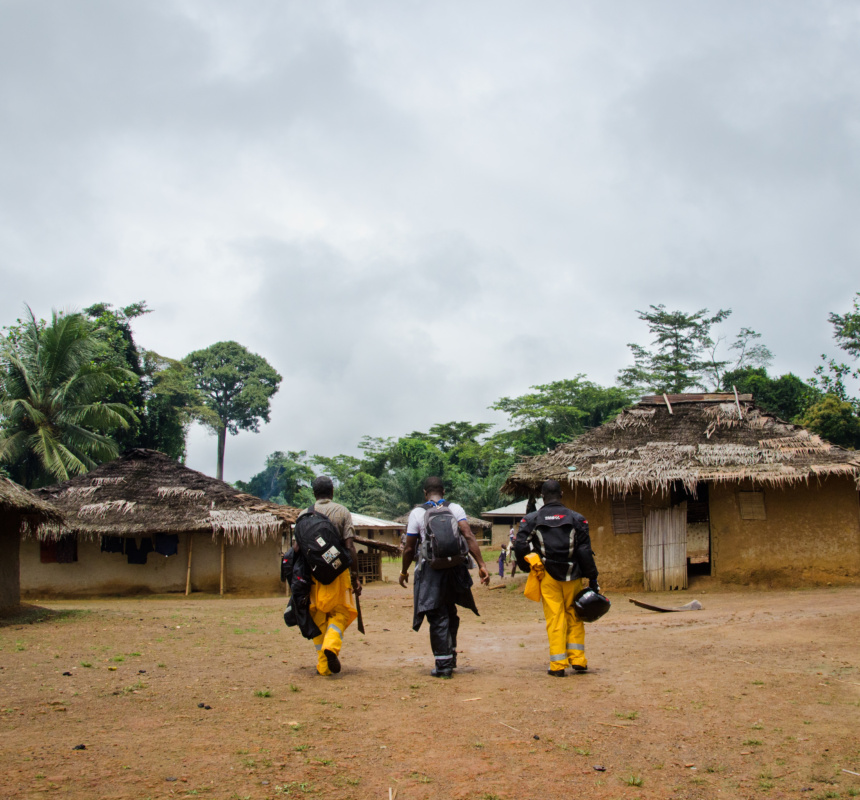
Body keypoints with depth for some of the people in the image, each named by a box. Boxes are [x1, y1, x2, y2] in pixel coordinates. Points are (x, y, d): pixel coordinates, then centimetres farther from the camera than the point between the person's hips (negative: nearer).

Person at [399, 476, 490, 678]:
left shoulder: (417, 513, -1)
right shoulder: (455, 509, 4)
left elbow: (410, 548, -1)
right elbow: (469, 537, -8)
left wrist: (404, 572, 13)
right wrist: (481, 565, -9)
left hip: (430, 571, -3)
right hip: (454, 569, 3)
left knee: (438, 618, 3)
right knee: (450, 614, 21)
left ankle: (443, 665, 4)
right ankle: (451, 655, 23)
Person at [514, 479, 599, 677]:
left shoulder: (531, 519, 0)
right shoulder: (576, 519, 1)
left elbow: (520, 546, -4)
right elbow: (585, 551, -1)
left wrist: (528, 568, 13)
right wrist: (593, 579, 3)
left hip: (547, 576, 0)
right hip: (572, 577, 0)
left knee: (554, 618, 3)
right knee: (574, 617, 13)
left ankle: (558, 665, 3)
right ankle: (578, 660, 11)